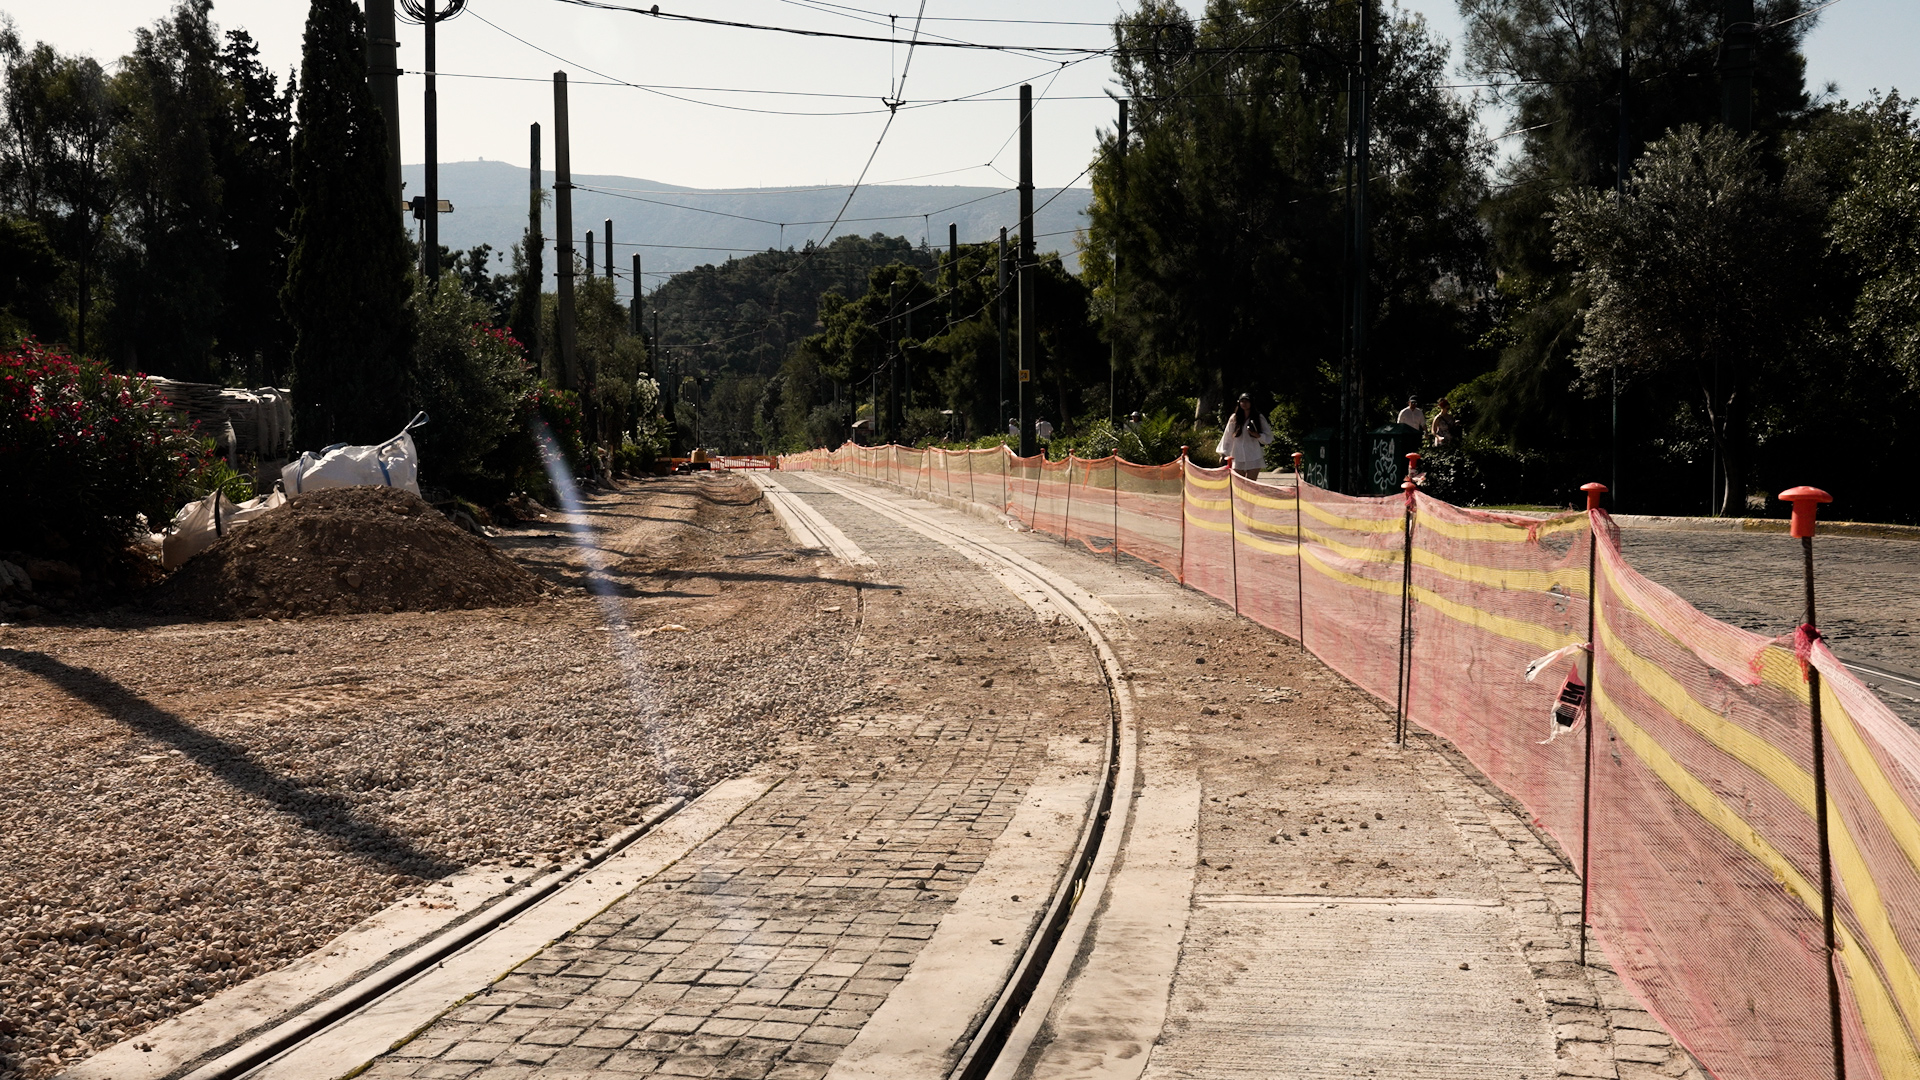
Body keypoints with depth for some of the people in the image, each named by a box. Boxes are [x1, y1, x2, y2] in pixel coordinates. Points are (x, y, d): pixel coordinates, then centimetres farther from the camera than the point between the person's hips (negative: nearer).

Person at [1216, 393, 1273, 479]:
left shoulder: (1259, 418, 3)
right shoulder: (1234, 418, 7)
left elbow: (1268, 437, 2)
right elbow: (1227, 437, 11)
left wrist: (1256, 435, -16)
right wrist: (1223, 453, 8)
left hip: (1253, 458, -1)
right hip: (1238, 458, 1)